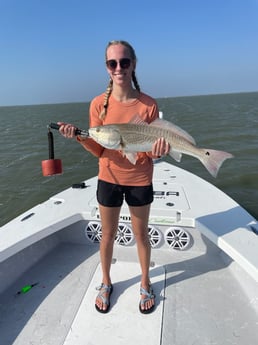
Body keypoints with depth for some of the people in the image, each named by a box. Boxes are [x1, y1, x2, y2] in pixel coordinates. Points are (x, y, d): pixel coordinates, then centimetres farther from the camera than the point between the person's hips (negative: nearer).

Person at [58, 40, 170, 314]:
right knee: (108, 234, 16)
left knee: (141, 234, 16)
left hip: (139, 180, -1)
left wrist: (159, 150, -27)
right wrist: (78, 136, -24)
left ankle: (145, 283, 41)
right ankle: (106, 283, 42)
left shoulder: (148, 104, -10)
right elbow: (97, 150, -6)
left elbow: (153, 149, -5)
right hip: (109, 178, 1)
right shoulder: (99, 103, -7)